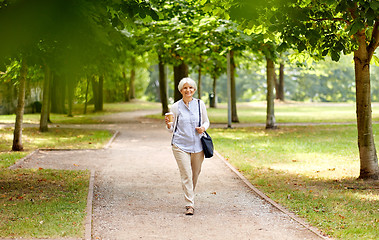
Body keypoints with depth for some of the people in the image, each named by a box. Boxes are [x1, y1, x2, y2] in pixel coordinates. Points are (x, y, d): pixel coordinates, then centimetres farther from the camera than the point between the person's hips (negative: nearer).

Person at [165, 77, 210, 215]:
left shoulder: (200, 104, 4)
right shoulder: (175, 107, 1)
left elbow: (206, 122, 15)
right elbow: (172, 130, 8)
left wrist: (203, 128, -8)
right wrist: (168, 124, -15)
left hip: (197, 145, 2)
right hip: (180, 145, -2)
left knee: (195, 174, 11)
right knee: (186, 174, -11)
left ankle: (190, 197, 34)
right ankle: (189, 205, -10)